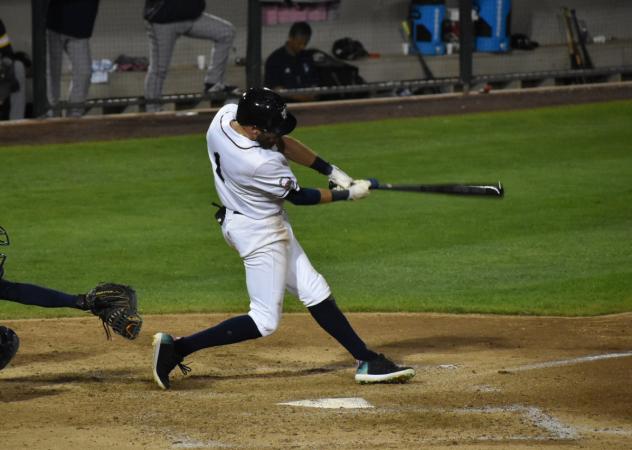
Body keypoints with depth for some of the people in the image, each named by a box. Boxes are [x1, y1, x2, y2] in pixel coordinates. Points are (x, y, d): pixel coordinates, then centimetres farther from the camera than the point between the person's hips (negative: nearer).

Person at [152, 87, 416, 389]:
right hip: (260, 233, -10)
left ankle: (367, 360, 19)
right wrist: (347, 194, -4)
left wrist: (331, 171, -1)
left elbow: (283, 144, 2)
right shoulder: (260, 164, -35)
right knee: (264, 322, -2)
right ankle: (176, 348, -2)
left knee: (315, 293, 13)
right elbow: (297, 196, -17)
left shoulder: (225, 115, -12)